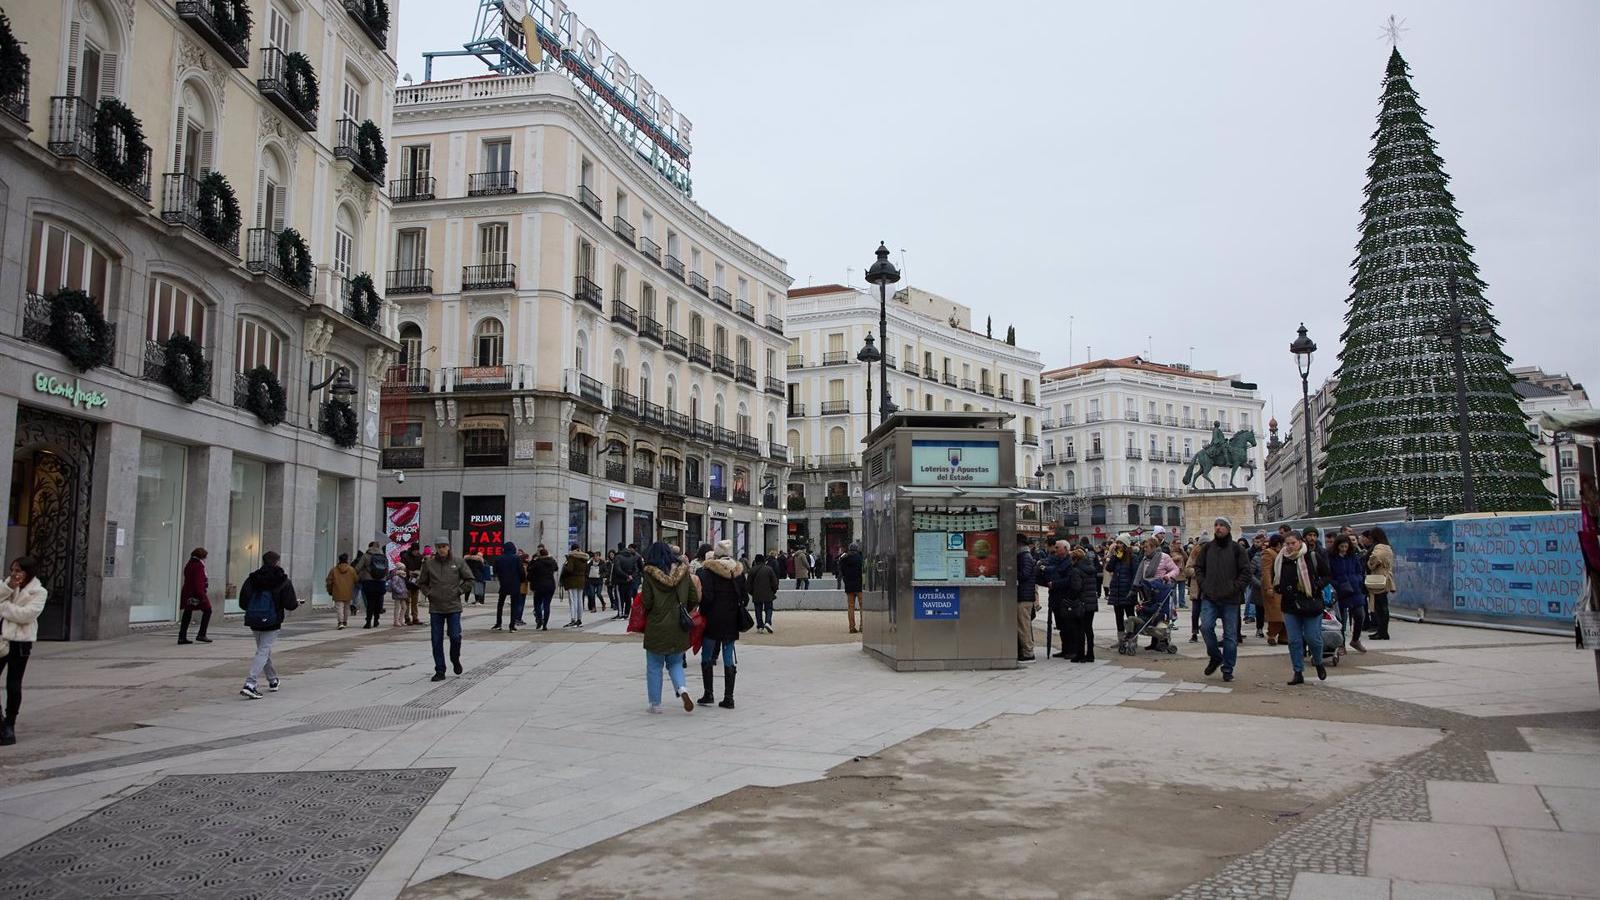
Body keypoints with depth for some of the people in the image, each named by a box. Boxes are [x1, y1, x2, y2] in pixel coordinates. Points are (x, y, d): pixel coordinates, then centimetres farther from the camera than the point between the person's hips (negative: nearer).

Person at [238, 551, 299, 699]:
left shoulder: (252, 578, 2)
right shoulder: (283, 581, -7)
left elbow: (243, 602, -2)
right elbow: (290, 605, -8)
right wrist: (297, 603, 15)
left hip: (254, 620, 5)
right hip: (271, 621, -5)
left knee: (264, 649, 21)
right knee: (263, 652, -3)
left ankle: (273, 680, 36)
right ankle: (250, 684, -17)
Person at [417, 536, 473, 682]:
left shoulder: (458, 563, 0)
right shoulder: (429, 564, 3)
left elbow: (470, 579, 6)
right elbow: (421, 582, 16)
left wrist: (459, 591, -1)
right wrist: (429, 593, 3)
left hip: (454, 607, -1)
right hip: (435, 608, 1)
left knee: (455, 637, -5)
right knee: (437, 641, 2)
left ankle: (455, 660, 25)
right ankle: (439, 671, 11)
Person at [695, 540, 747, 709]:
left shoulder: (708, 570, -10)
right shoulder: (738, 571, 4)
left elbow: (706, 596, -16)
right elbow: (745, 594, 6)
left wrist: (703, 612, -1)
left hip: (712, 619, -4)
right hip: (732, 620, 4)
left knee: (707, 657, 10)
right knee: (729, 660, 7)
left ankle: (708, 694, 9)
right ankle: (728, 697, 6)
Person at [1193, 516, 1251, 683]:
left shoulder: (1237, 549, -1)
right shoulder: (1207, 548, 7)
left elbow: (1246, 572, -2)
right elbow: (1198, 567, 16)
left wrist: (1234, 588, -10)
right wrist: (1204, 585, 2)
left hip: (1230, 599, -2)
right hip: (1209, 598, 2)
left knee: (1230, 634, 4)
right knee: (1206, 627, -12)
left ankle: (1228, 669, 15)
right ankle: (1215, 656, 12)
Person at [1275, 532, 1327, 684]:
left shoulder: (1311, 557, -8)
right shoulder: (1280, 560, 4)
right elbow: (1276, 578, 17)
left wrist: (1315, 588, -12)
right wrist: (1278, 589, -2)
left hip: (1310, 604, -3)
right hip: (1290, 605, 3)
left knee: (1312, 638, 1)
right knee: (1294, 640, 3)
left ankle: (1319, 664, 31)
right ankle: (1298, 673, 11)